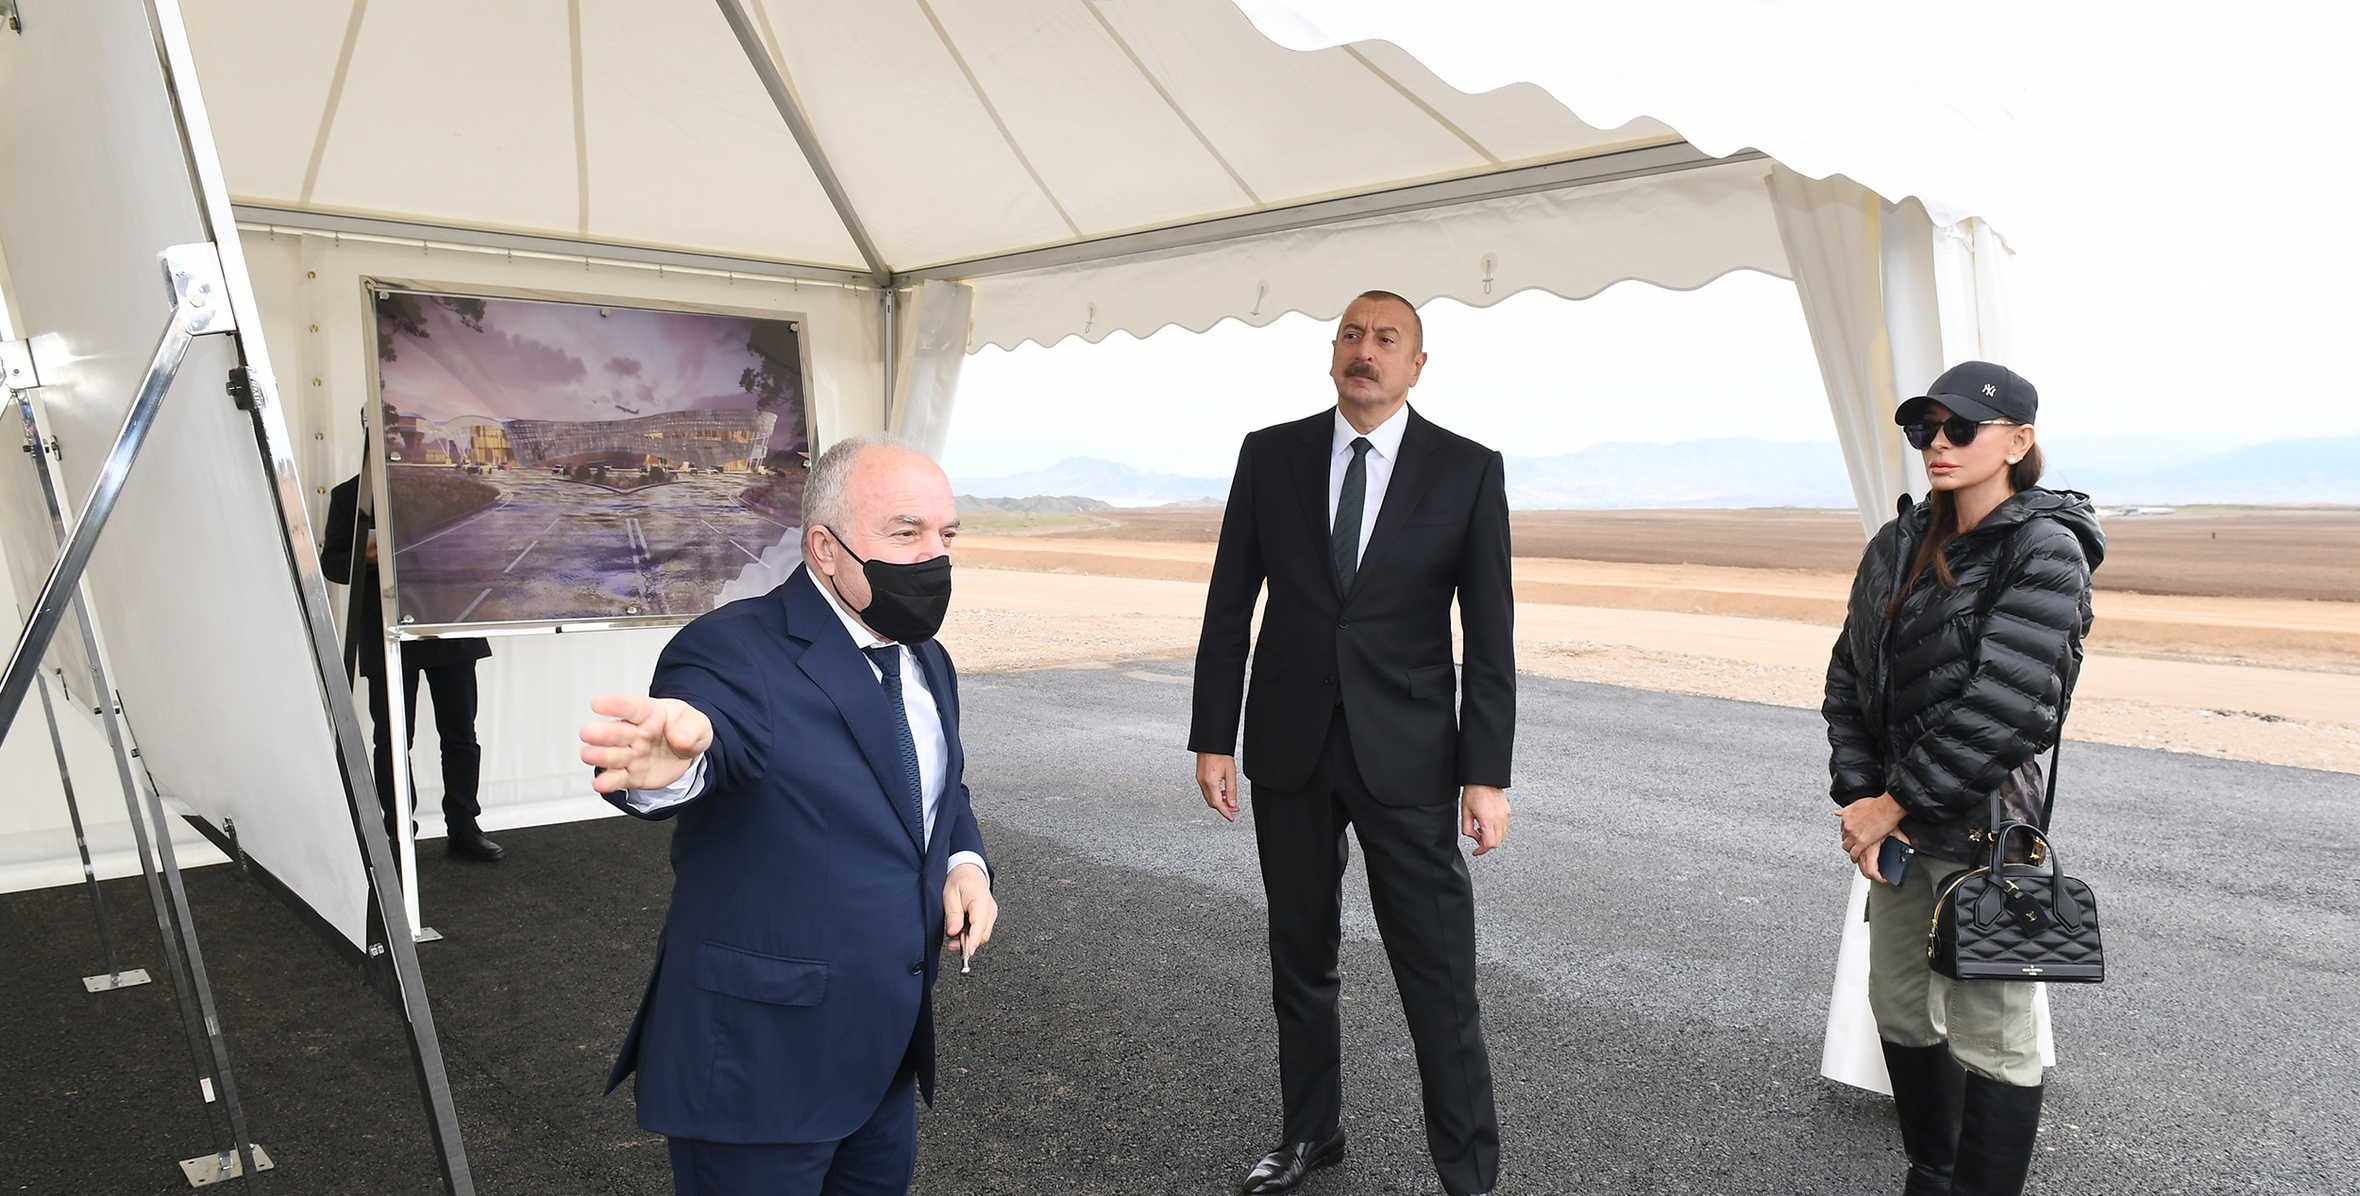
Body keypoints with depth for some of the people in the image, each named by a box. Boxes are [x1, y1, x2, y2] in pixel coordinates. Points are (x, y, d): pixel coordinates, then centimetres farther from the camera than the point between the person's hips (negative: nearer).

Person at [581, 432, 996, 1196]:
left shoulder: (928, 665, 5)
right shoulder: (735, 653, -19)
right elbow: (717, 728, -41)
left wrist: (964, 862, -2)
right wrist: (671, 762, -64)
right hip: (761, 1058, -7)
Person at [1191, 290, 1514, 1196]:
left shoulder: (1468, 471, -3)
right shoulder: (1270, 455, 2)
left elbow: (1490, 636, -3)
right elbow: (1229, 605, 4)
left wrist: (1486, 772, -8)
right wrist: (1214, 738, 0)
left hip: (1407, 756, -2)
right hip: (1289, 748, 3)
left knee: (1440, 980, 1)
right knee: (1299, 958, 16)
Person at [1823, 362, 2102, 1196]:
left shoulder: (2045, 551, -12)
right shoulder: (1901, 546, 8)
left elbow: (2004, 706, -21)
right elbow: (1849, 675, 7)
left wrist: (1895, 803, -17)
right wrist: (1860, 798, -4)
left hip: (1985, 827, -7)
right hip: (1899, 823, 7)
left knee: (1988, 1031, 3)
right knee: (1898, 1006, 17)